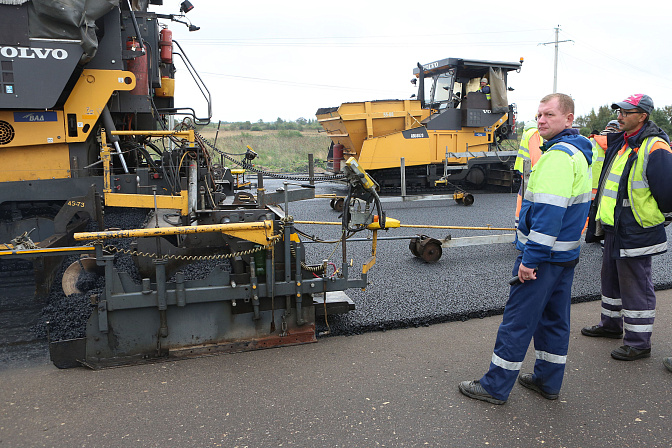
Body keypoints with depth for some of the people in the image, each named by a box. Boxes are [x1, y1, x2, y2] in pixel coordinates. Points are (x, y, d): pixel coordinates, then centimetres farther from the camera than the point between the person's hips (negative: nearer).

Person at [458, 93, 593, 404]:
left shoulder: (557, 155, -20)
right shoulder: (578, 153, 14)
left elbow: (548, 212, -27)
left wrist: (530, 258, -24)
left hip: (543, 256, -10)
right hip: (566, 254, 10)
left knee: (517, 320, -1)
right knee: (554, 318, 17)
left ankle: (495, 387, 10)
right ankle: (548, 381, 30)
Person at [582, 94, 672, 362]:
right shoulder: (619, 143, 10)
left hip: (636, 234, -9)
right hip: (614, 230, 9)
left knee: (635, 287, 1)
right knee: (611, 278, 22)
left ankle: (639, 342, 14)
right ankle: (611, 324, 39)